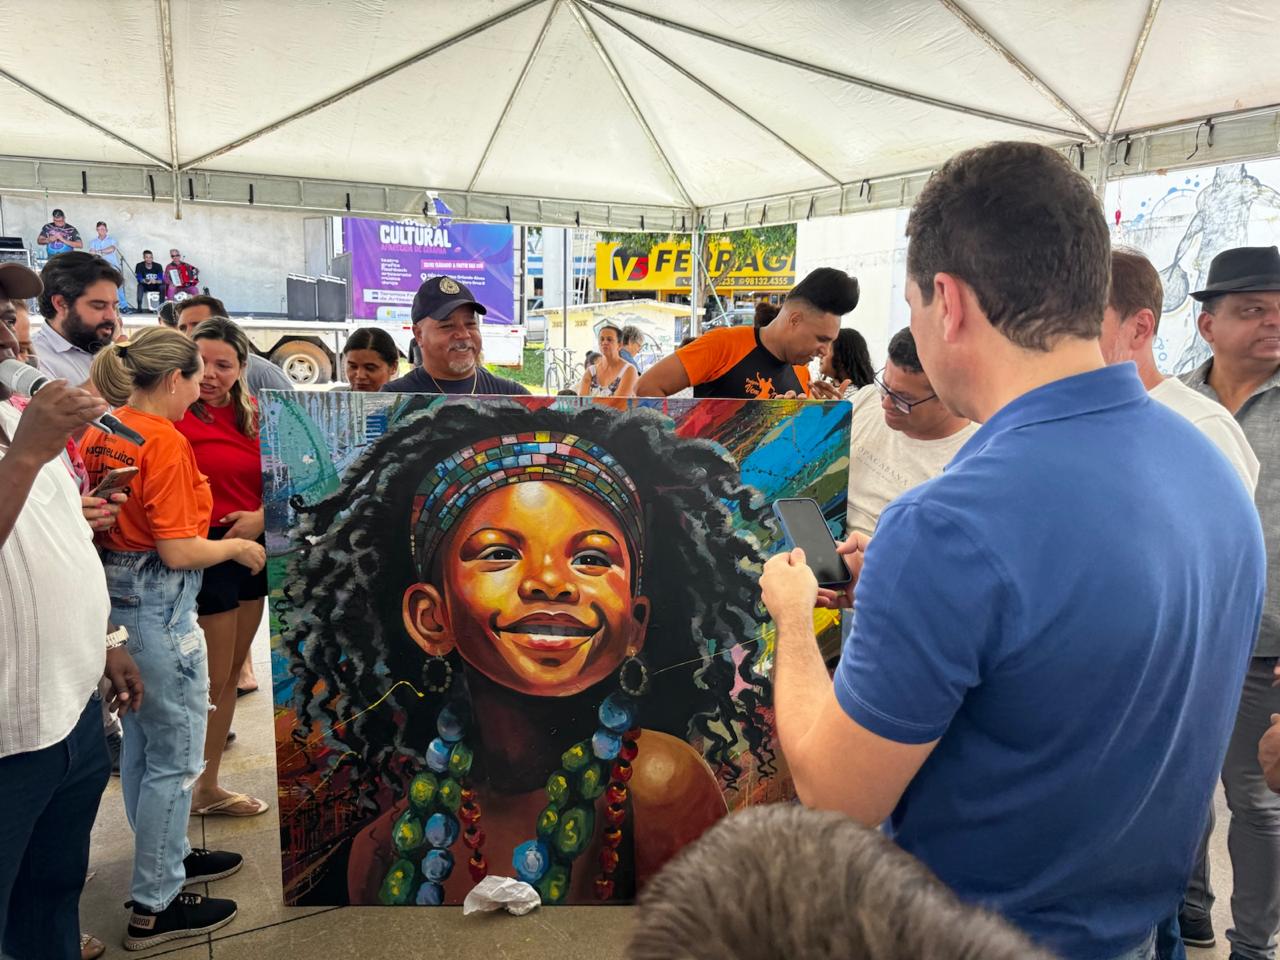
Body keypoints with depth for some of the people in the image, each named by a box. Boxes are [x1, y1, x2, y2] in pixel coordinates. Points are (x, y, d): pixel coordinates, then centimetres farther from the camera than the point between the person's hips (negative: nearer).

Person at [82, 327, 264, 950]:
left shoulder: (96, 435, 6)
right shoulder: (166, 443, -19)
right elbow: (179, 553, -21)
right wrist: (236, 547, -5)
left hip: (113, 598, 9)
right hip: (158, 607, -9)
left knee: (141, 740, 22)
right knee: (175, 757, 4)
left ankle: (165, 855, 40)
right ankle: (154, 907, 15)